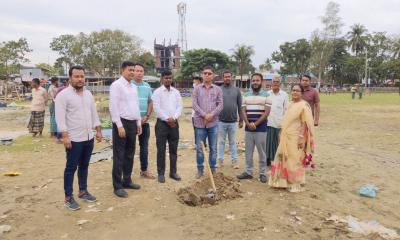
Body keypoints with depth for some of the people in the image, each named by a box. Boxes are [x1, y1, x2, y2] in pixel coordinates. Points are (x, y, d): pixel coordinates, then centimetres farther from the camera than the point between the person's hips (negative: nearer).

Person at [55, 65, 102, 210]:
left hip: (89, 137, 6)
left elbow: (94, 113, 15)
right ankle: (68, 197, 13)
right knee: (71, 168, 2)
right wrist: (65, 135, -20)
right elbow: (60, 117, -14)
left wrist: (98, 130, 11)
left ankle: (83, 191, 29)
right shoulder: (63, 95, -10)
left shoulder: (88, 94, 10)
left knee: (84, 166, 15)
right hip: (74, 139, -6)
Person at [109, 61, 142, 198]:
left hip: (133, 123, 8)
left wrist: (139, 122, 14)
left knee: (130, 155, 15)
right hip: (121, 123, -8)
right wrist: (119, 126, -18)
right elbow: (113, 107, -15)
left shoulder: (133, 87, 14)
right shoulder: (116, 85, -9)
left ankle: (127, 180, 29)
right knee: (119, 156, -1)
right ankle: (117, 186, 9)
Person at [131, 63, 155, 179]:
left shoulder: (147, 86, 9)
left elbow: (150, 102, 13)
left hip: (144, 121, 5)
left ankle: (144, 170, 24)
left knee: (144, 146, 12)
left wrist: (147, 116, -1)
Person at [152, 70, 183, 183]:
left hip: (174, 123, 4)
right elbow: (157, 108, -11)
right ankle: (161, 173, 10)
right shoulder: (157, 92, -3)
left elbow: (180, 106, 3)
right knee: (161, 150, 1)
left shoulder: (176, 92, 10)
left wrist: (173, 118, -11)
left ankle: (173, 172, 19)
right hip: (162, 123, -4)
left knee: (173, 149, 9)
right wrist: (167, 119, -14)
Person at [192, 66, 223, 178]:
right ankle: (200, 169, 21)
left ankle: (213, 169, 21)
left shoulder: (218, 89, 7)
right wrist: (204, 115, -14)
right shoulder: (197, 89, 4)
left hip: (213, 123, 1)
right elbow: (194, 104, -4)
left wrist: (211, 115, -14)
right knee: (199, 148, 7)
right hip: (200, 123, 0)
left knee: (213, 148, 9)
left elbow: (220, 104, 0)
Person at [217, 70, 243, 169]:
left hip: (233, 121, 1)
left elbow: (240, 106, 6)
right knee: (221, 141, 9)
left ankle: (234, 161, 17)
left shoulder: (236, 90, 4)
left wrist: (241, 120, 3)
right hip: (221, 121, -1)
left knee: (233, 142, 10)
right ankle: (220, 160, 19)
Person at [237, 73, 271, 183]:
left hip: (261, 128, -3)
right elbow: (243, 111, 4)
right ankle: (248, 172, 19)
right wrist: (248, 124, -10)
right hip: (248, 128, 3)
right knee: (248, 151, 9)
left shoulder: (266, 95, -1)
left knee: (261, 152, 3)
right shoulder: (246, 95, 9)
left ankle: (262, 173, 14)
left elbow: (266, 112, -7)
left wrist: (255, 124, -13)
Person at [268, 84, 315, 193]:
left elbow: (306, 123, -15)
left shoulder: (304, 105, -12)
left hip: (295, 138, -8)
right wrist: (282, 134, 16)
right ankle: (284, 181, 27)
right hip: (286, 137, 8)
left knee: (294, 160, 3)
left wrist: (301, 138, -20)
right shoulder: (290, 104, 12)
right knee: (283, 159, 13)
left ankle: (295, 184, 18)